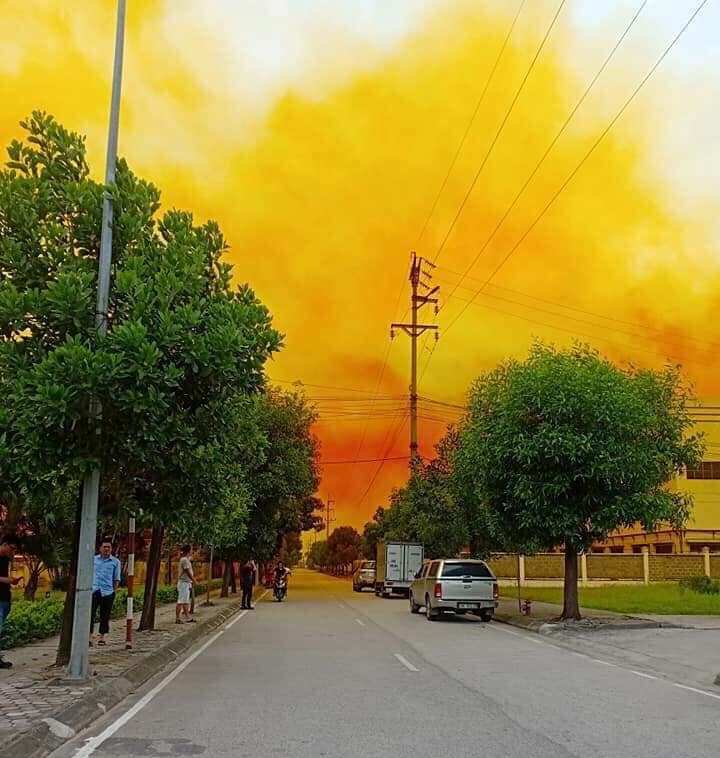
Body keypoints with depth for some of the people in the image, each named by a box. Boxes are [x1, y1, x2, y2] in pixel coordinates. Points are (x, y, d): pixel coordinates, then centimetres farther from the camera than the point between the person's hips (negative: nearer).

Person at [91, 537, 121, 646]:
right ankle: (89, 636, -4)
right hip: (94, 590, 0)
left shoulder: (115, 562, 7)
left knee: (105, 615, 6)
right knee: (91, 613, -7)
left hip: (108, 592, 0)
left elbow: (116, 579, 9)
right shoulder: (94, 559, 10)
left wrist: (114, 591, 2)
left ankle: (102, 636, 16)